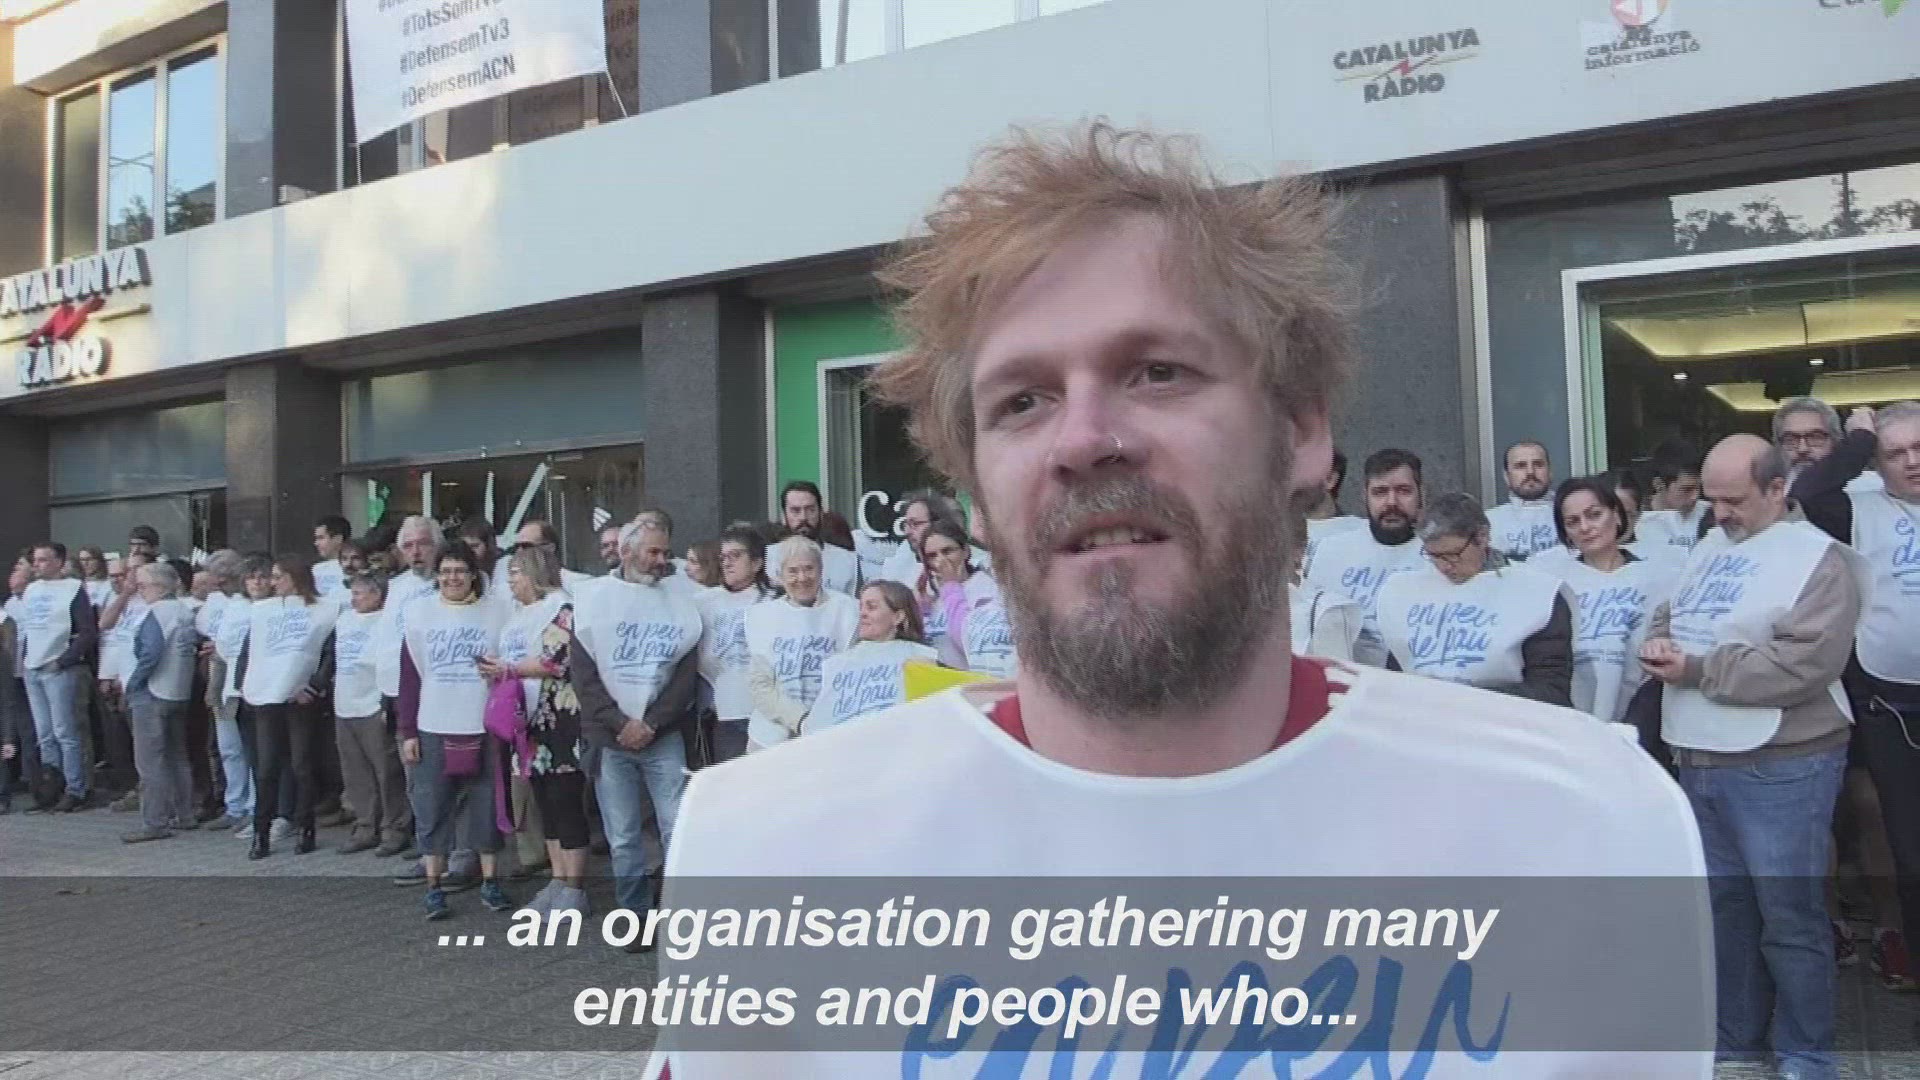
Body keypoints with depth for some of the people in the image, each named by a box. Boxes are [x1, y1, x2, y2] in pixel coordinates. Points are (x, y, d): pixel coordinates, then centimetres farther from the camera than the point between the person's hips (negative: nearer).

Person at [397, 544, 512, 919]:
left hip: (484, 728, 0)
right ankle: (434, 888, 14)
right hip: (433, 729, 0)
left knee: (487, 808, 6)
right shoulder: (420, 611, 2)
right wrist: (407, 731, 0)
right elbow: (410, 675, 3)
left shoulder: (496, 612, 0)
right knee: (432, 810, 4)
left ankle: (490, 882, 18)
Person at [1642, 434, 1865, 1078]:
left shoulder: (1818, 558, -11)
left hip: (1780, 767, -7)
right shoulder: (1707, 549, 13)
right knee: (1724, 905, 16)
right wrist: (1659, 643, -4)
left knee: (1790, 917, 3)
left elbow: (1805, 663, -21)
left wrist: (1696, 670, -18)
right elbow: (1668, 615, 20)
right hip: (1699, 761, 7)